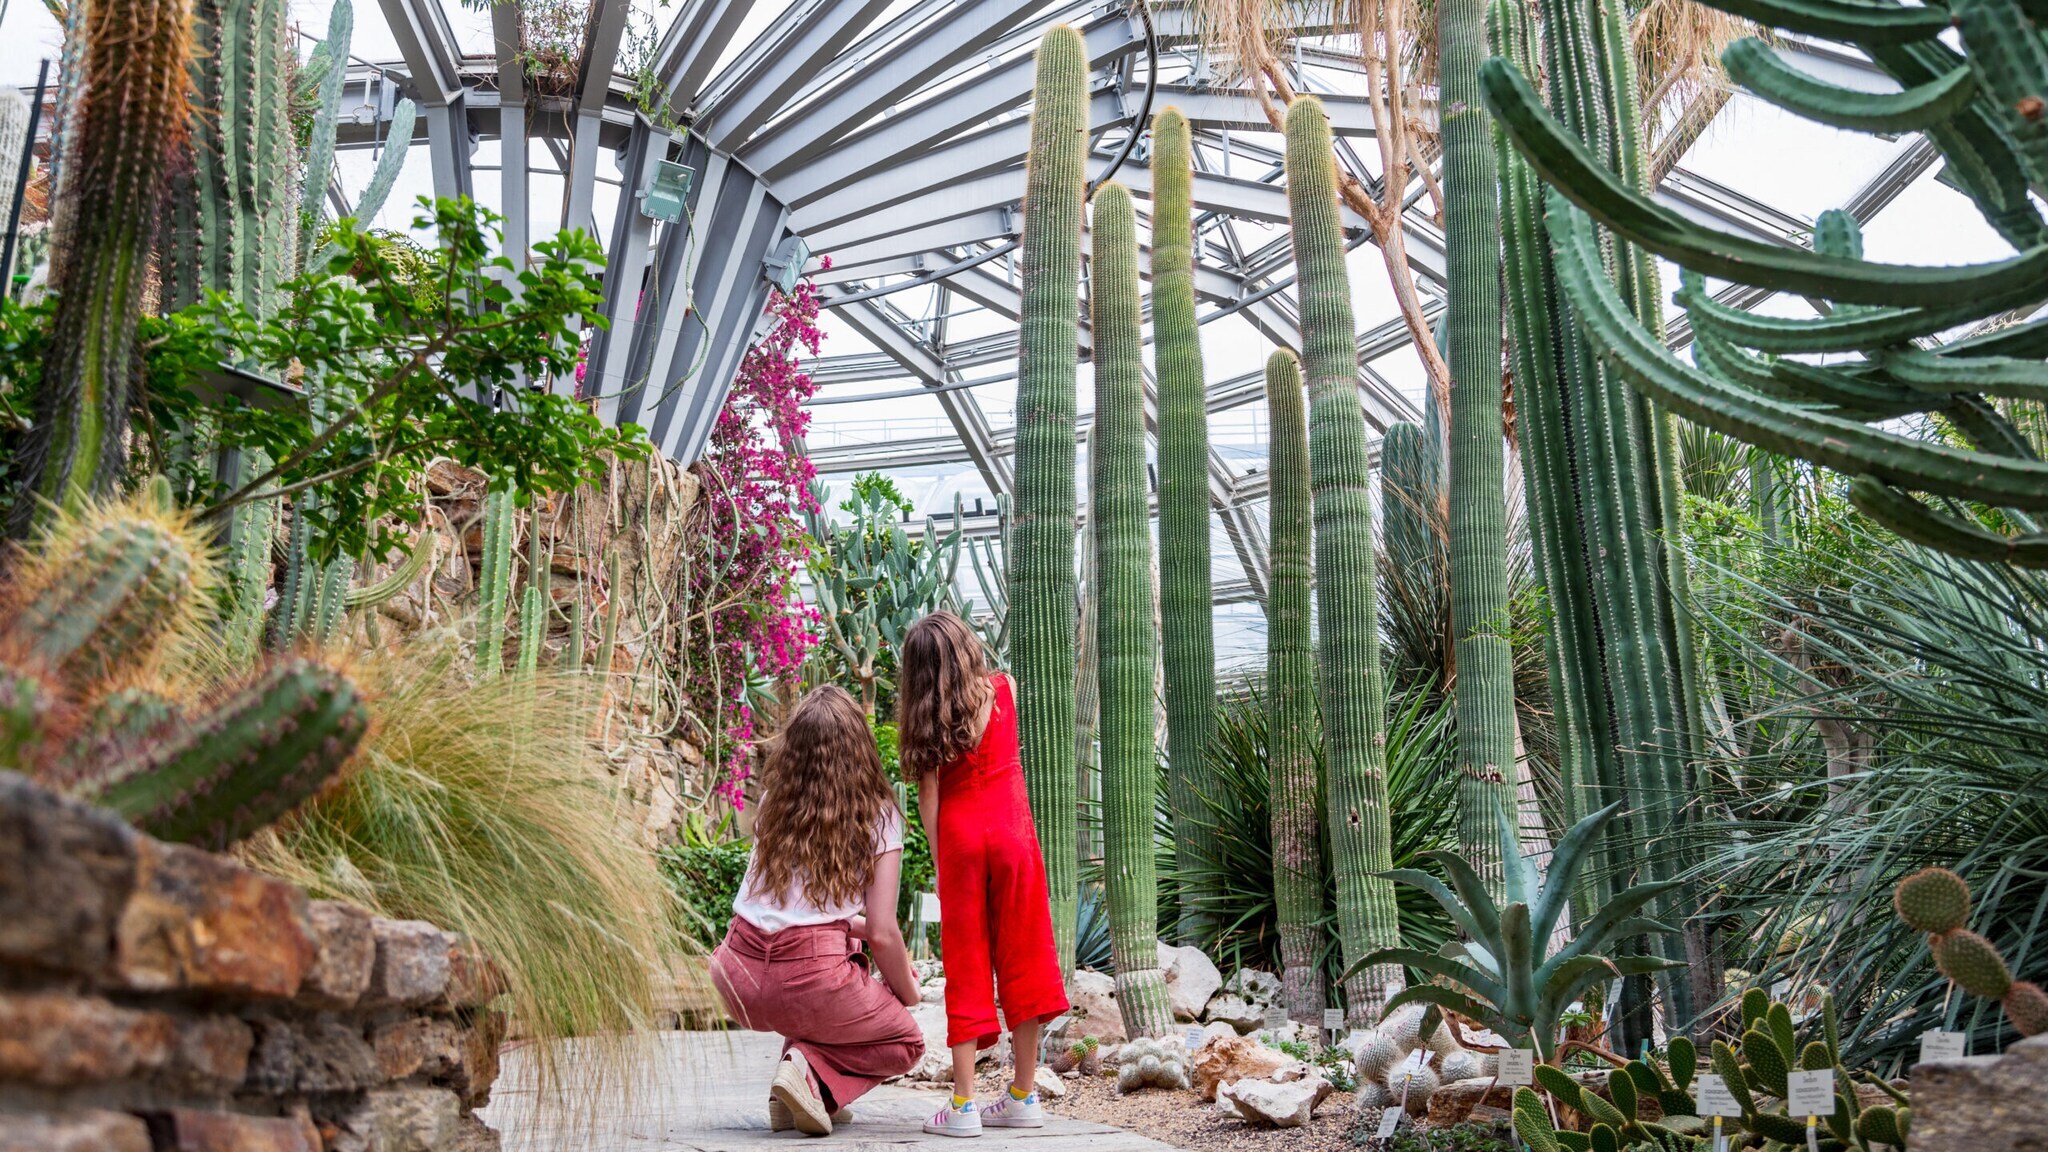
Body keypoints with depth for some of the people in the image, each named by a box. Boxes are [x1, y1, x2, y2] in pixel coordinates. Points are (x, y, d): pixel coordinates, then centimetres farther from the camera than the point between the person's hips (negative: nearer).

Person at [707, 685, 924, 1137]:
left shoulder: (774, 802, 10)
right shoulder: (877, 816, -3)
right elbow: (882, 935, -3)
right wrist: (908, 993, 15)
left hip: (738, 982, 5)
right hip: (808, 977, -5)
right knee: (906, 1041, 23)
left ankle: (806, 1068, 18)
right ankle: (812, 1070, -5)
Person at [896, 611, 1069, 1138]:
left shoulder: (924, 718, 0)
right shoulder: (1004, 689, 3)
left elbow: (928, 795, -2)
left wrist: (939, 862, 2)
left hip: (958, 838, 0)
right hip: (1011, 832, 1)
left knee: (966, 967, 3)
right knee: (1021, 959, 7)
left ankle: (963, 1104, 0)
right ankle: (1024, 1097, 11)